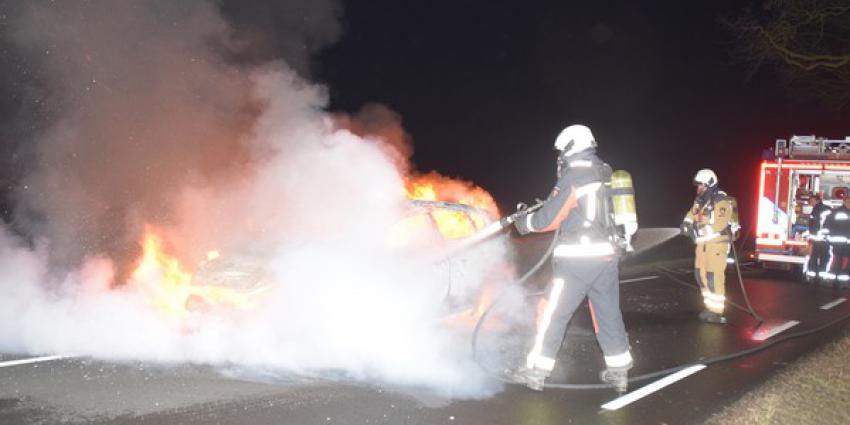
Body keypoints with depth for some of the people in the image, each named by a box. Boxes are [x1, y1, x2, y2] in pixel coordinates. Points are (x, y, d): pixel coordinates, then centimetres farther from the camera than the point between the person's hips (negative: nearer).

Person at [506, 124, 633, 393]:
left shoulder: (573, 178, -11)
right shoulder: (605, 176, 13)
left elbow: (548, 218, -9)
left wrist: (523, 223, 10)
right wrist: (539, 210, 19)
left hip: (576, 260, -7)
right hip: (606, 256, 7)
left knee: (554, 314, 2)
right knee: (609, 315, 13)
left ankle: (536, 371, 8)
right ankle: (619, 372, 17)